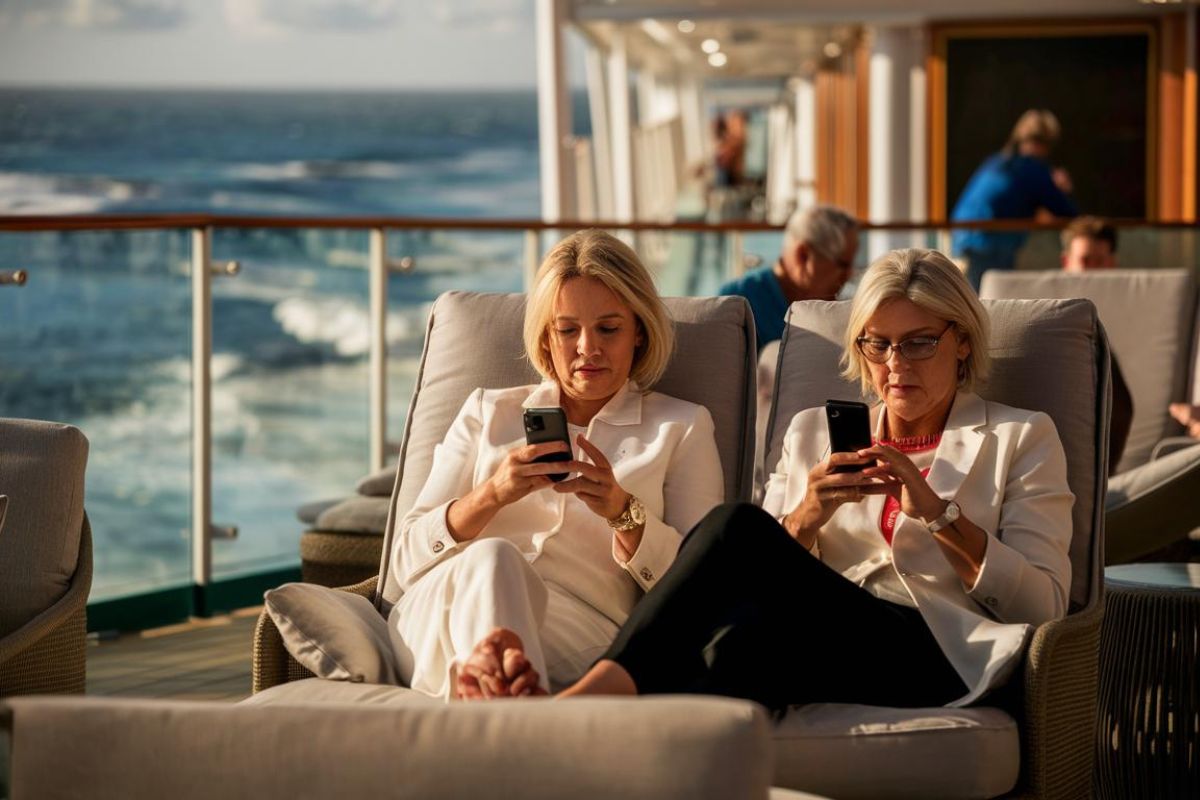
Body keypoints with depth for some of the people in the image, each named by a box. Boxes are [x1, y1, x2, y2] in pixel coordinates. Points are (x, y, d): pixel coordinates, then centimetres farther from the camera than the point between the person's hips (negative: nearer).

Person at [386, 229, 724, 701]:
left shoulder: (682, 427, 21)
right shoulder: (487, 412, 26)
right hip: (438, 622, 1)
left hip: (583, 632, -1)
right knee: (492, 558, -37)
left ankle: (484, 677, -63)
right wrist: (492, 496, -5)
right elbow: (407, 560, 14)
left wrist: (623, 512, -8)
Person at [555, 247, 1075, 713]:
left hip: (936, 655, -3)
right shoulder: (813, 434, 27)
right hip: (818, 649, 4)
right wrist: (806, 517, -2)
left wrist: (937, 512, -6)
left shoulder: (1022, 439, 17)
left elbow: (1045, 605, 4)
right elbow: (761, 578, 19)